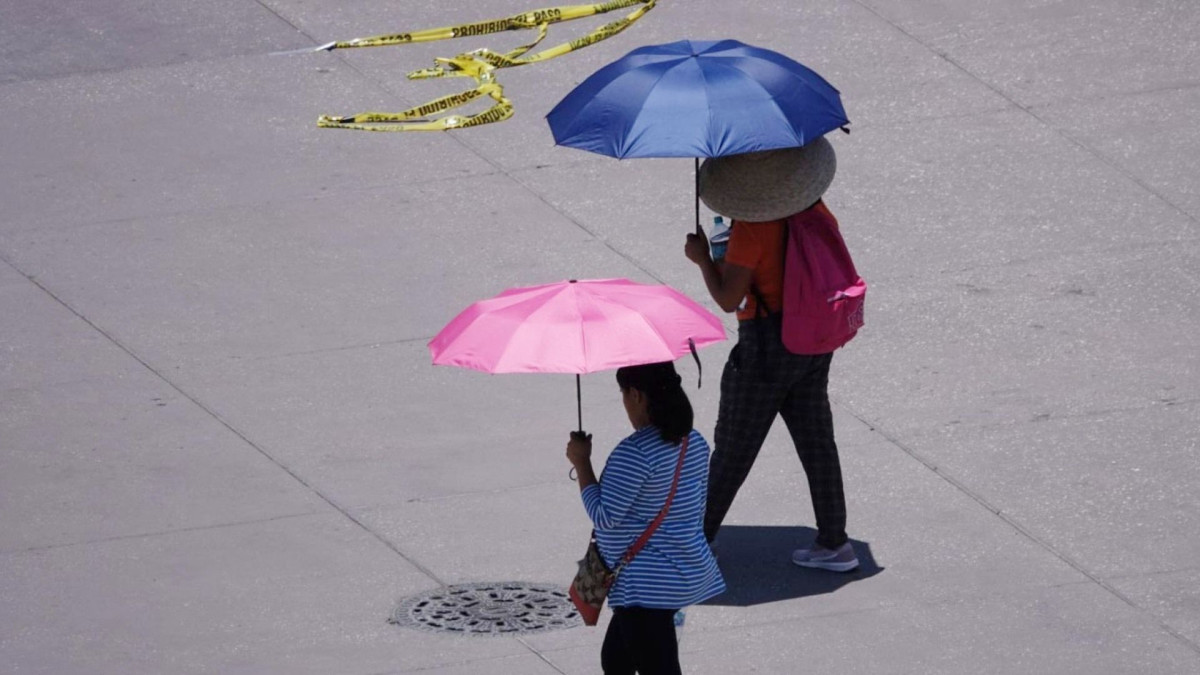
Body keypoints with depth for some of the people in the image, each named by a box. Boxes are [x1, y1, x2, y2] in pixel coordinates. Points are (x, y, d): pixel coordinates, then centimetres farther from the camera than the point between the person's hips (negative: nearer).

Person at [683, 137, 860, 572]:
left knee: (733, 446, 8)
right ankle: (833, 543, 15)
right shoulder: (816, 211, -2)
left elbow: (727, 298, -21)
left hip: (766, 344, -7)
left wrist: (702, 258, -7)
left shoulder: (752, 229, -23)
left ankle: (698, 538, 21)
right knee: (815, 439, 13)